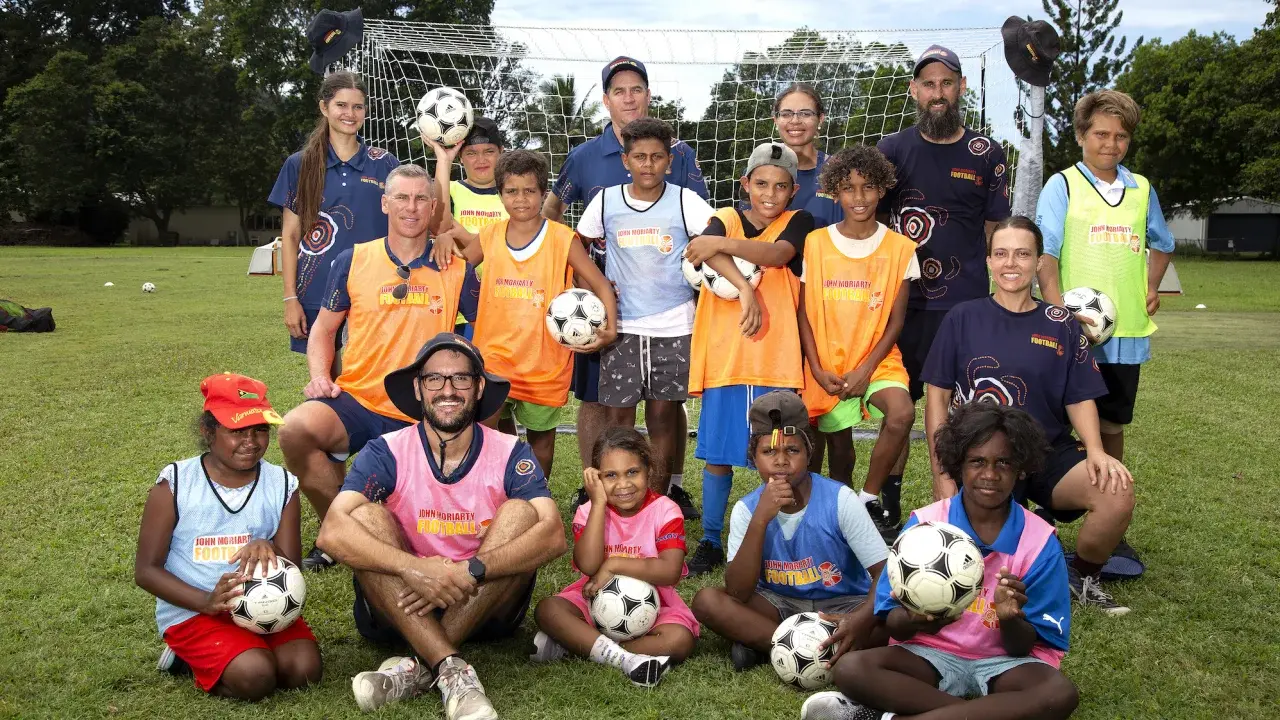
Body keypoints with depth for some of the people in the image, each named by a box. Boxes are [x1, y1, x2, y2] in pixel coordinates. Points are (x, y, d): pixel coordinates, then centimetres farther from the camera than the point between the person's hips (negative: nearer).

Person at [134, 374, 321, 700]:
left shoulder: (282, 484, 2)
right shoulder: (175, 483, -6)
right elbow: (146, 570, -5)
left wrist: (268, 549, -24)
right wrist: (206, 602, -22)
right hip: (192, 611, -4)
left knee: (304, 669, -21)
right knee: (254, 676, -28)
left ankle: (201, 660, 4)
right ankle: (190, 660, 5)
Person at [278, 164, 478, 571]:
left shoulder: (456, 269, 2)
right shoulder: (353, 261, 4)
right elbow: (324, 328, 13)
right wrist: (320, 376, -5)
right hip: (358, 402, 0)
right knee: (297, 429, -30)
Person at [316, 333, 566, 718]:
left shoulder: (510, 454, -9)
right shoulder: (386, 452, -10)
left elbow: (553, 534, -24)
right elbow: (332, 532, -25)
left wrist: (470, 570, -37)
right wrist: (413, 569, -39)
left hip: (486, 609, 0)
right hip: (401, 610, 0)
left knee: (521, 513, -22)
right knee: (364, 517, -22)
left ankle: (420, 666, -27)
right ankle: (451, 670, -33)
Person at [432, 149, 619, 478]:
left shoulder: (562, 239, -9)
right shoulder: (490, 236, 1)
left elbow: (601, 285, -6)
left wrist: (610, 328, -21)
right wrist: (446, 238, -5)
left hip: (545, 361, -1)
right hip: (495, 355, 2)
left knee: (541, 435, 14)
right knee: (489, 429, -13)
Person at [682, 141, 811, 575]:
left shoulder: (798, 222, 5)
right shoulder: (726, 220, 8)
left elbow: (778, 253, -18)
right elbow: (703, 254, -15)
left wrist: (722, 244, -31)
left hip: (777, 359, -1)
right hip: (725, 356, 1)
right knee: (718, 454, 7)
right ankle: (710, 543, 18)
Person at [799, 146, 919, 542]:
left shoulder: (899, 248, 0)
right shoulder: (816, 242, 0)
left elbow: (896, 320, 0)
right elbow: (804, 314, 2)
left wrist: (865, 370, -11)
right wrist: (817, 369, -7)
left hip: (877, 360, -1)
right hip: (827, 364, 1)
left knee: (902, 413, -28)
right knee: (838, 447, 4)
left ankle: (870, 498, -8)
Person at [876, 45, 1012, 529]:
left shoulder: (986, 155, 5)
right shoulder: (892, 150, 6)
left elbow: (994, 231, 8)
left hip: (966, 305, 0)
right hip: (904, 302, 1)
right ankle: (889, 505, 17)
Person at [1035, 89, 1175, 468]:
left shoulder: (1142, 190, 11)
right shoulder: (1062, 186, -2)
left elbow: (1162, 244, 28)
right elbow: (1045, 258, -10)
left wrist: (1152, 286, 11)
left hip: (1127, 332, 4)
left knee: (1113, 423, 14)